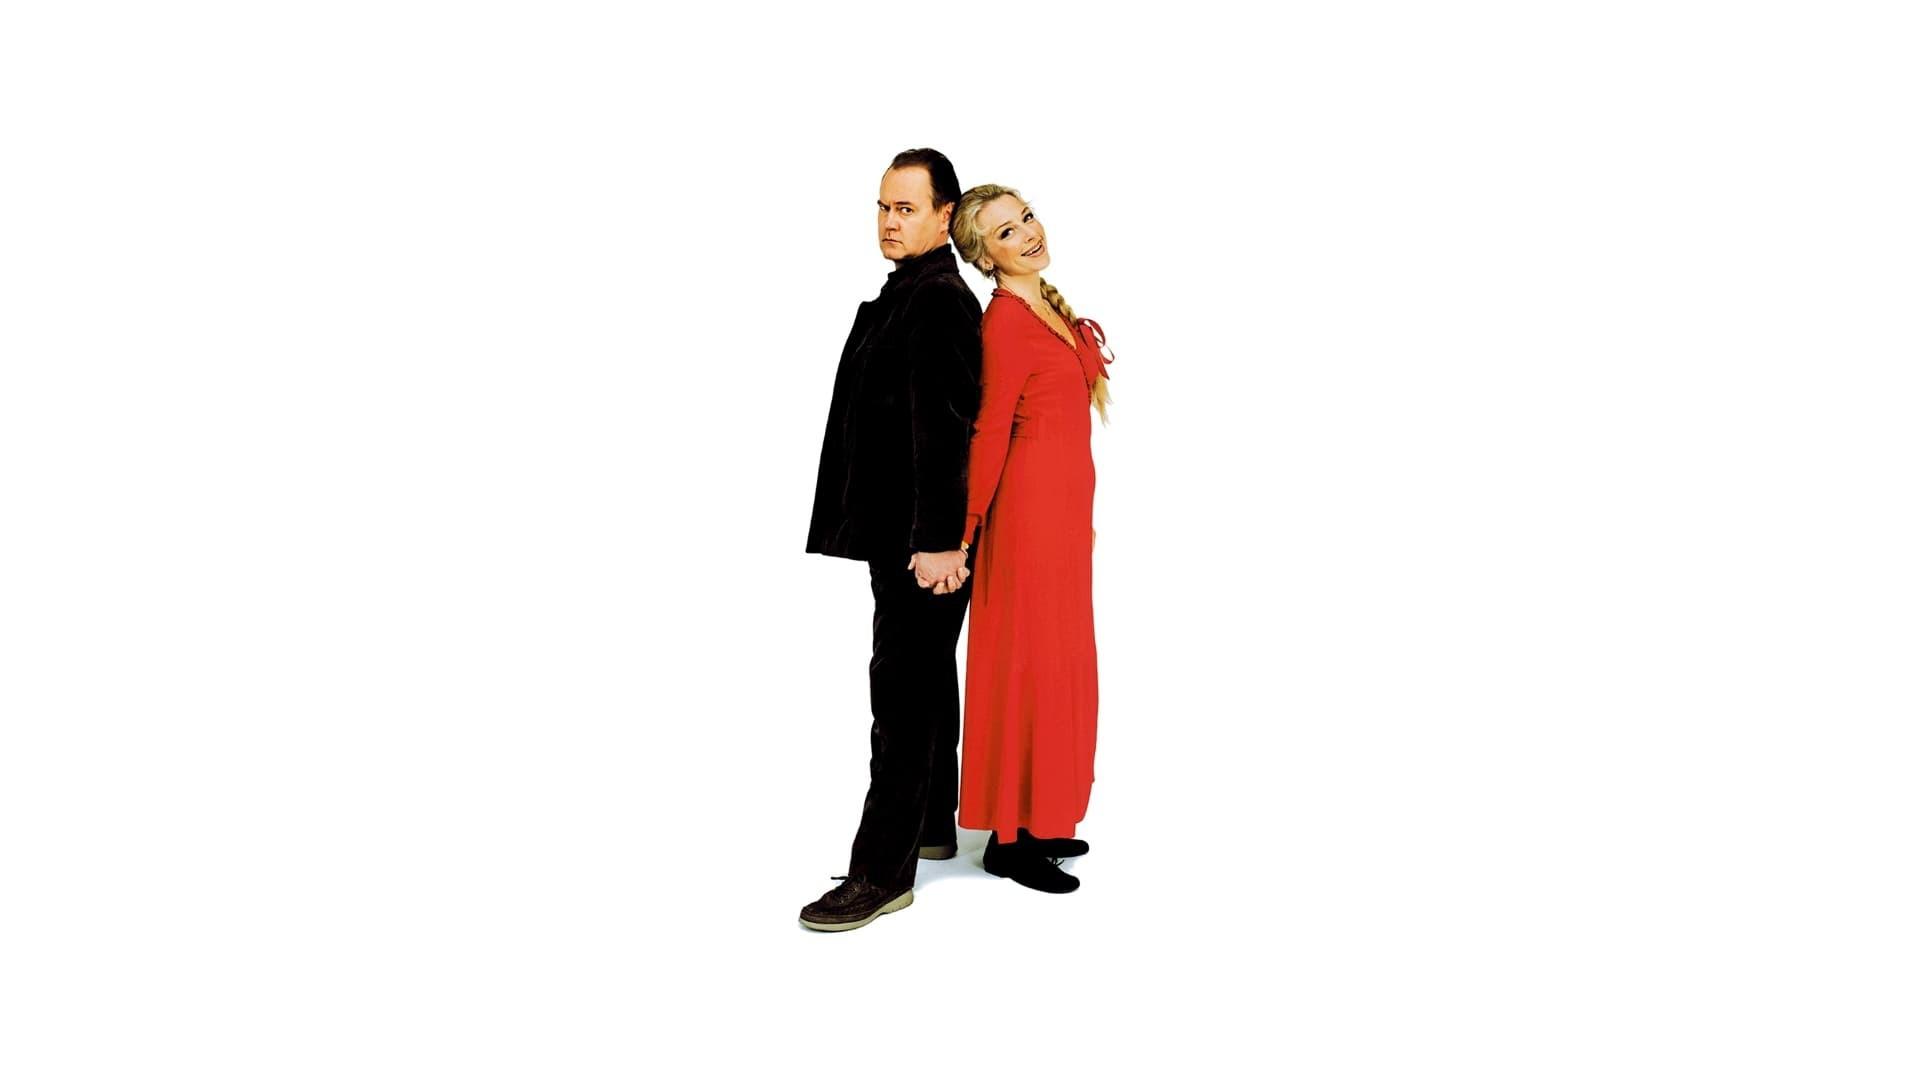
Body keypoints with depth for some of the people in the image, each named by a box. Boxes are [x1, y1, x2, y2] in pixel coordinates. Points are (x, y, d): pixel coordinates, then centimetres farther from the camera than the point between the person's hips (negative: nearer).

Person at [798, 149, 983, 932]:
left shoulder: (939, 302, -15)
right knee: (924, 680, 17)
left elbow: (949, 428, -22)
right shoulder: (908, 295, 16)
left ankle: (883, 872, -2)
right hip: (902, 528, 10)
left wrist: (939, 540, -25)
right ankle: (932, 825, 30)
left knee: (903, 691, -7)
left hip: (924, 540, -10)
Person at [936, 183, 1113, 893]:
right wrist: (959, 537, -17)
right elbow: (989, 432, -18)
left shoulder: (1047, 306, 13)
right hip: (1033, 498, -9)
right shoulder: (1005, 321, -14)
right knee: (1031, 661, -3)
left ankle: (1042, 819, 25)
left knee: (1058, 660, 14)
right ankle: (1011, 838, 8)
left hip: (1064, 501, 9)